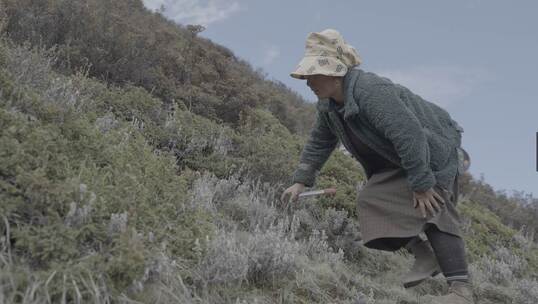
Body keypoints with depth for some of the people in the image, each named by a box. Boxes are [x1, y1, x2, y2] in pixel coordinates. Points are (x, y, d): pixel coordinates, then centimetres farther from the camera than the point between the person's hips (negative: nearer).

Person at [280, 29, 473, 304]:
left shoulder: (372, 91, -34)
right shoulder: (327, 105, -3)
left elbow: (409, 136, -37)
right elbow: (318, 143, 12)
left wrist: (421, 184, -33)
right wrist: (301, 181, 7)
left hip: (432, 151, -9)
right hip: (396, 161, 9)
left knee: (433, 212, -20)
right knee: (370, 201, 3)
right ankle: (425, 255, 9)